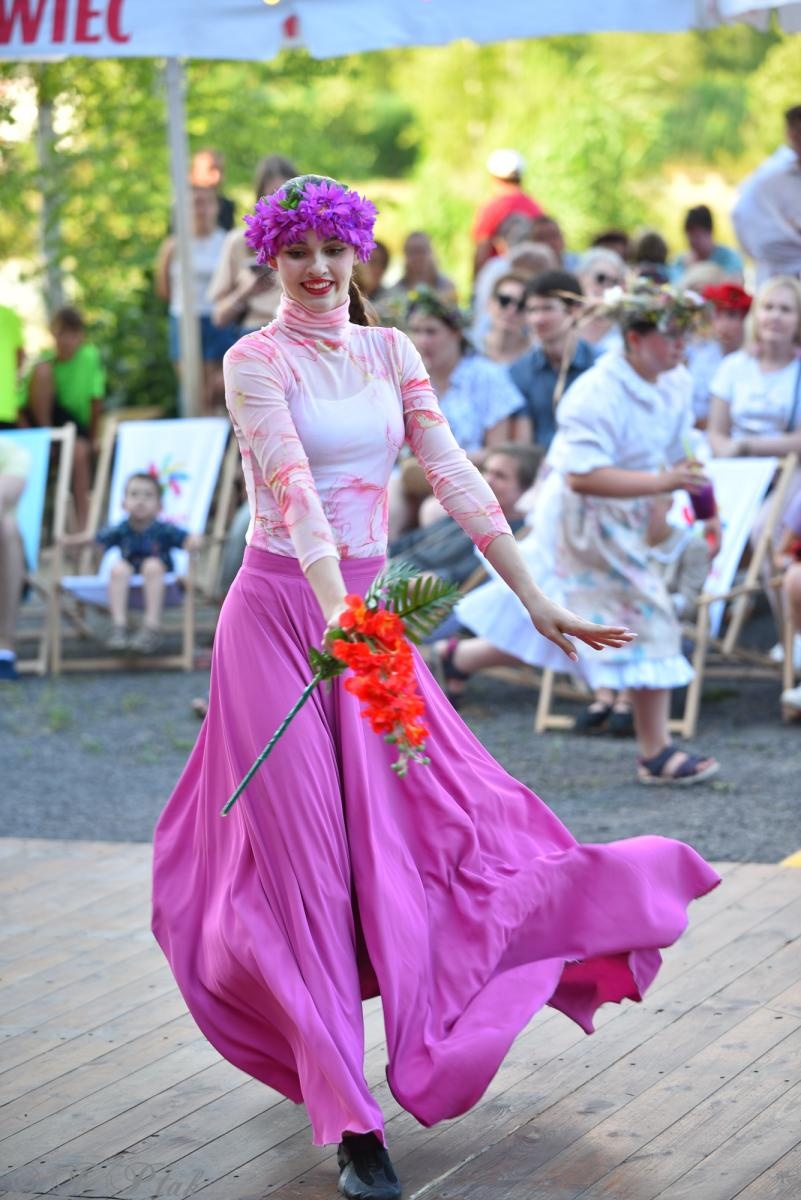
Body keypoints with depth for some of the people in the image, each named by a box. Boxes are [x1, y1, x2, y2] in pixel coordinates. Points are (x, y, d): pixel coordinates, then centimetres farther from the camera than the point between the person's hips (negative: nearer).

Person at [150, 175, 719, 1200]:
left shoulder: (390, 354, 8)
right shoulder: (255, 361, -8)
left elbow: (454, 475, 2)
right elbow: (295, 490, -23)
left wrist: (535, 598, -5)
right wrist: (336, 613, -36)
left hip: (367, 607, 5)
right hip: (281, 609, -5)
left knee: (436, 810, -1)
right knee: (306, 849, -4)